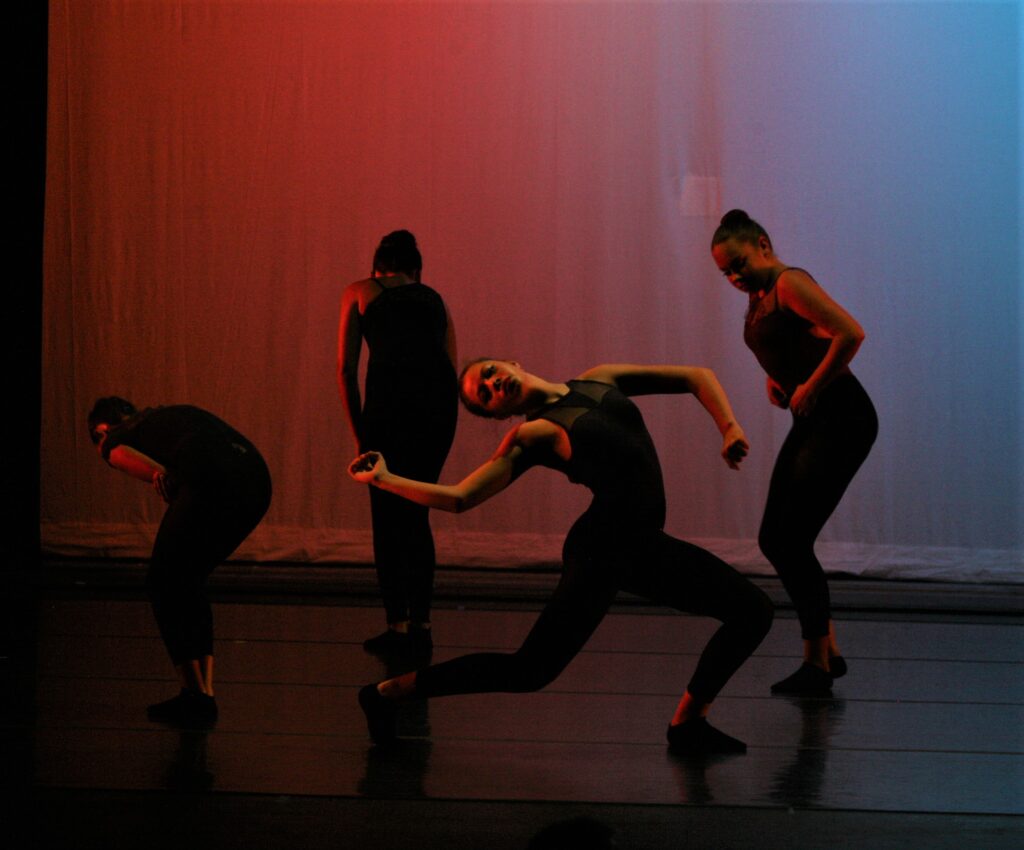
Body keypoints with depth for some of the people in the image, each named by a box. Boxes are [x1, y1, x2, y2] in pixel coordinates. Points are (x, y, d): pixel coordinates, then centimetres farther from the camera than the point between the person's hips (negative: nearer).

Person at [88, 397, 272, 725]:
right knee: (190, 581, 22)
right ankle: (204, 695, 20)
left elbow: (123, 455, -3)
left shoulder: (111, 439, 21)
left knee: (163, 585, 10)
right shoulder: (166, 415, 39)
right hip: (256, 478, 7)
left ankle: (195, 695, 5)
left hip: (210, 480, -7)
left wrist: (159, 476, -17)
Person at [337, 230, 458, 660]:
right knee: (417, 514, 17)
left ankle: (398, 627, 4)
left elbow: (346, 368, 12)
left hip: (390, 391, -3)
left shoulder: (360, 292, 21)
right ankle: (421, 625, 16)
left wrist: (359, 433, 15)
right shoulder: (434, 299, 28)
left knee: (388, 516, 8)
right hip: (439, 395, 3)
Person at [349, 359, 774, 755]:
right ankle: (388, 693, 1)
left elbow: (698, 377, 11)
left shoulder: (599, 381, 10)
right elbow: (459, 497, -9)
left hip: (644, 544, 6)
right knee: (529, 671, -9)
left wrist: (728, 426, -5)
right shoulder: (534, 435, -4)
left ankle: (688, 724, 12)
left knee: (753, 611, 5)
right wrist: (384, 480, -16)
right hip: (599, 550, -6)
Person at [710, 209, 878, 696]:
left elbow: (851, 333, -25)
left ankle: (817, 666, 0)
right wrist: (775, 380, 13)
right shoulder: (758, 298, 15)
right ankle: (827, 652, 17)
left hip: (842, 419, -10)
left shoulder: (790, 283, -13)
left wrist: (811, 387, -18)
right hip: (810, 423, 10)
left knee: (791, 543, -9)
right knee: (774, 541, 9)